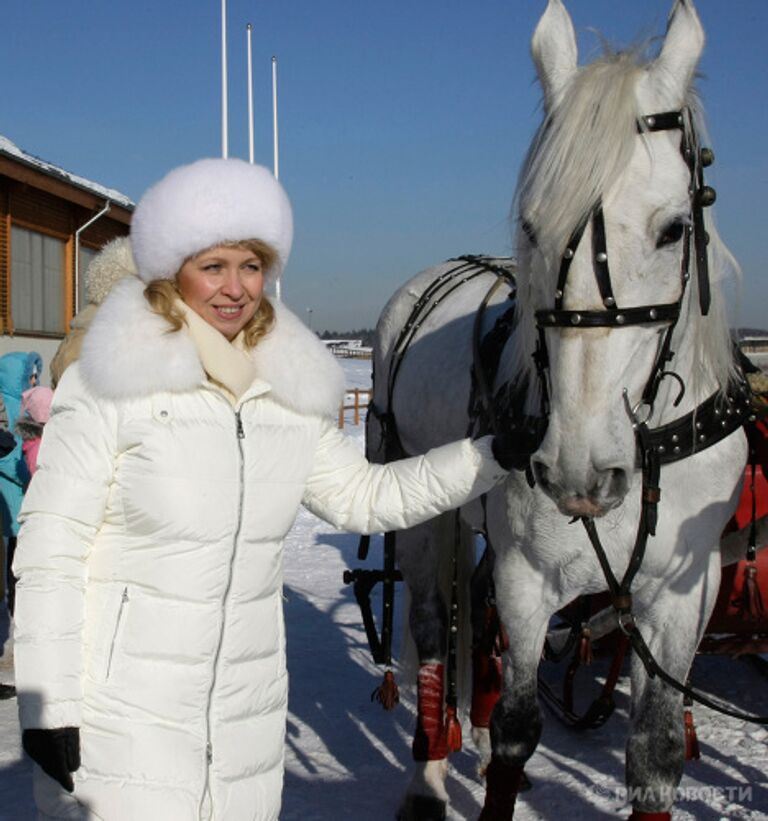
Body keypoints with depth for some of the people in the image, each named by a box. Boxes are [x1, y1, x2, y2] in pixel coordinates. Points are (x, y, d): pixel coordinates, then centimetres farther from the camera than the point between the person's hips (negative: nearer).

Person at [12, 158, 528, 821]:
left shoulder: (290, 390, 4)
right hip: (122, 712, -5)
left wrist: (495, 455, 8)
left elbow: (361, 496, 15)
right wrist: (47, 710, -12)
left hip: (246, 711, 5)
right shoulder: (111, 386, -11)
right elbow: (50, 553, -10)